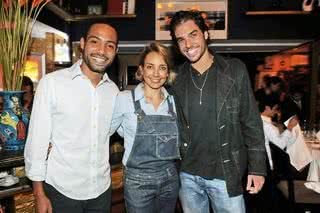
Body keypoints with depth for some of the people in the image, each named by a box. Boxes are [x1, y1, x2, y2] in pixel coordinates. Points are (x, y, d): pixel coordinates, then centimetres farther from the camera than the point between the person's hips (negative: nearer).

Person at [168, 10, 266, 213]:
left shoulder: (235, 69, -6)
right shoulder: (177, 78, 0)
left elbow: (251, 122, -4)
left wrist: (257, 167, -6)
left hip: (225, 174, -2)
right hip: (188, 175, 3)